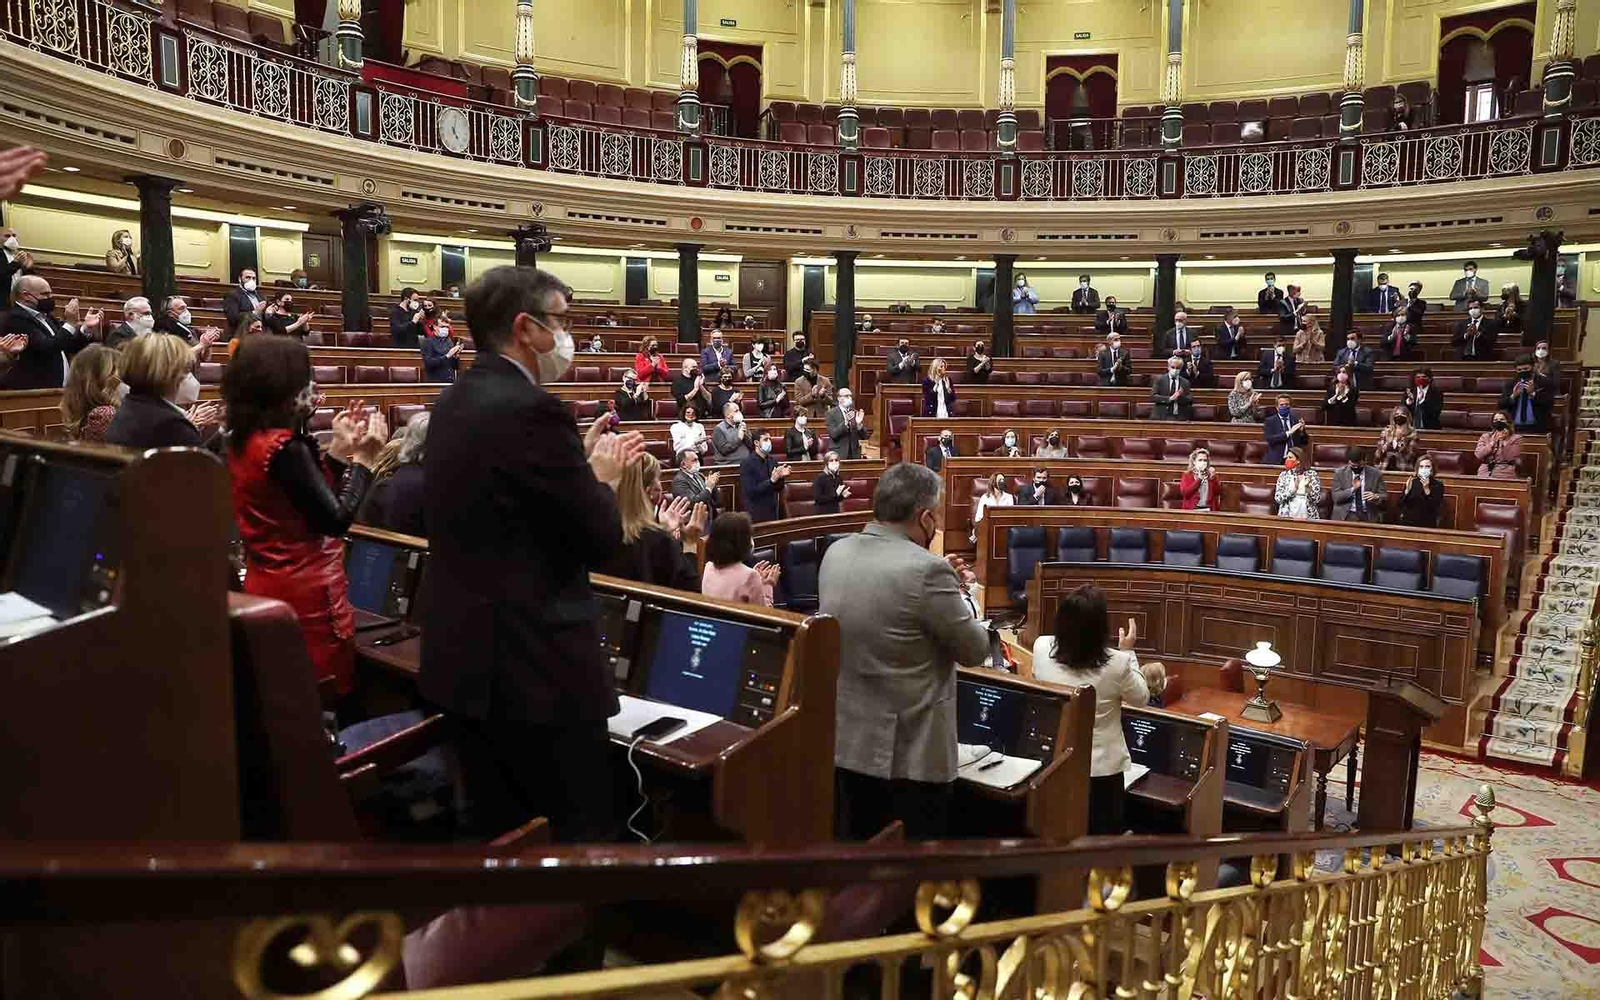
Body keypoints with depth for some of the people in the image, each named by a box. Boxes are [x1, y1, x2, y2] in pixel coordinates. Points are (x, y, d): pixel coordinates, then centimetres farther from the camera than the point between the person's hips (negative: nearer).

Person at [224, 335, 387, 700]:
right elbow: (335, 520, -21)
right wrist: (363, 458, -14)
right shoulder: (285, 447, -21)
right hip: (305, 594, -9)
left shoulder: (244, 440, 7)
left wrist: (339, 450, 6)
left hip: (268, 586, 9)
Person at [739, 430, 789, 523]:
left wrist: (781, 477, -10)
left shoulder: (772, 460, 5)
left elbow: (778, 489, 10)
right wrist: (771, 481, -25)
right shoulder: (747, 463, -12)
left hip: (773, 512, 6)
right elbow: (751, 492, -19)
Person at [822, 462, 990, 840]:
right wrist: (957, 600, 7)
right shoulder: (927, 570, -23)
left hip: (845, 737, 7)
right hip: (909, 749, -7)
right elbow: (976, 649, -11)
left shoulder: (835, 553, -1)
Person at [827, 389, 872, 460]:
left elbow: (864, 437, 5)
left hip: (854, 455, 4)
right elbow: (832, 434, -14)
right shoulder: (831, 413, -2)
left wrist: (859, 424, -13)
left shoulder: (856, 413, 9)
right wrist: (845, 423, -25)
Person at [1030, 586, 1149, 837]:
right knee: (1104, 835, 15)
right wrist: (1128, 652, 5)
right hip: (1102, 768, -3)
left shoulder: (1041, 647, -15)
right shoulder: (1116, 662, -23)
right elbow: (1141, 699, -2)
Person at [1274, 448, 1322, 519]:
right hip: (1287, 516, 0)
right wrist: (1293, 489, -16)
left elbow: (1317, 499, -2)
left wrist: (1308, 488, -18)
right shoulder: (1284, 475, 7)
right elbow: (1277, 498, -3)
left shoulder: (1311, 474, 4)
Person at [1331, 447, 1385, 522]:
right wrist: (1352, 489, -18)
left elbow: (1384, 497, 8)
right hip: (1346, 515, -1)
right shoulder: (1339, 474, 4)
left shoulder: (1376, 474, 6)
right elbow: (1336, 497, -3)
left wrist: (1376, 497, -15)